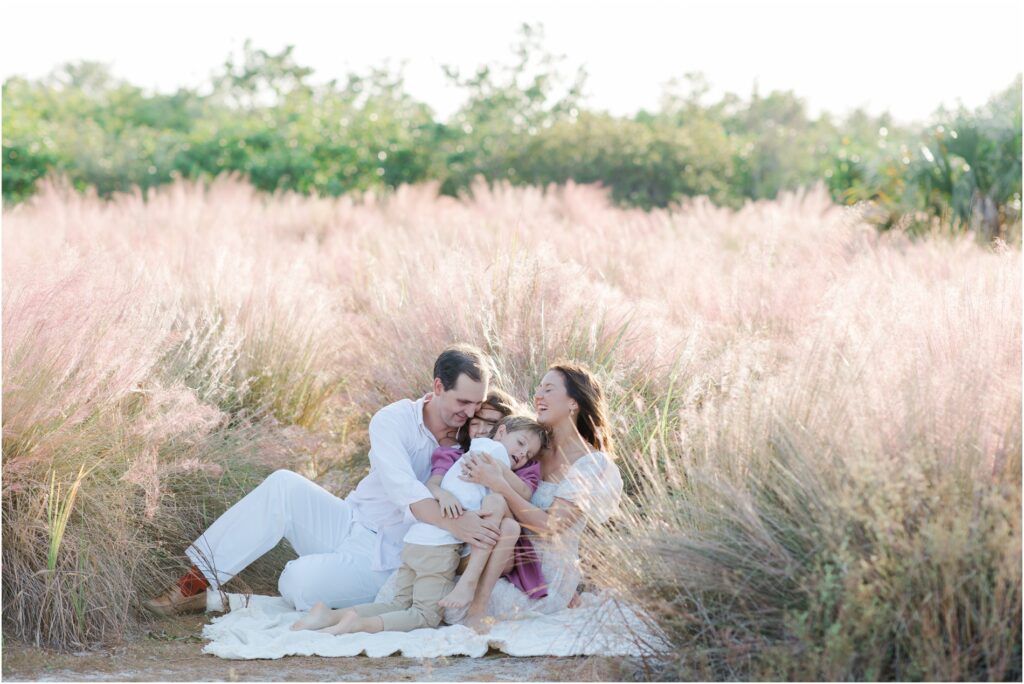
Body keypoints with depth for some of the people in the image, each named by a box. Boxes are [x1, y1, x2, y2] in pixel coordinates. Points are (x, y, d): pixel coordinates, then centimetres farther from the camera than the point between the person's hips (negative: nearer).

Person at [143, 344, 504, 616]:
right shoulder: (394, 421, -11)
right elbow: (404, 490, -28)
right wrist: (453, 525, -45)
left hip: (383, 562, -1)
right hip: (348, 526, 1)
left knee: (298, 582, -30)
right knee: (284, 486, -27)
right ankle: (194, 584, -21)